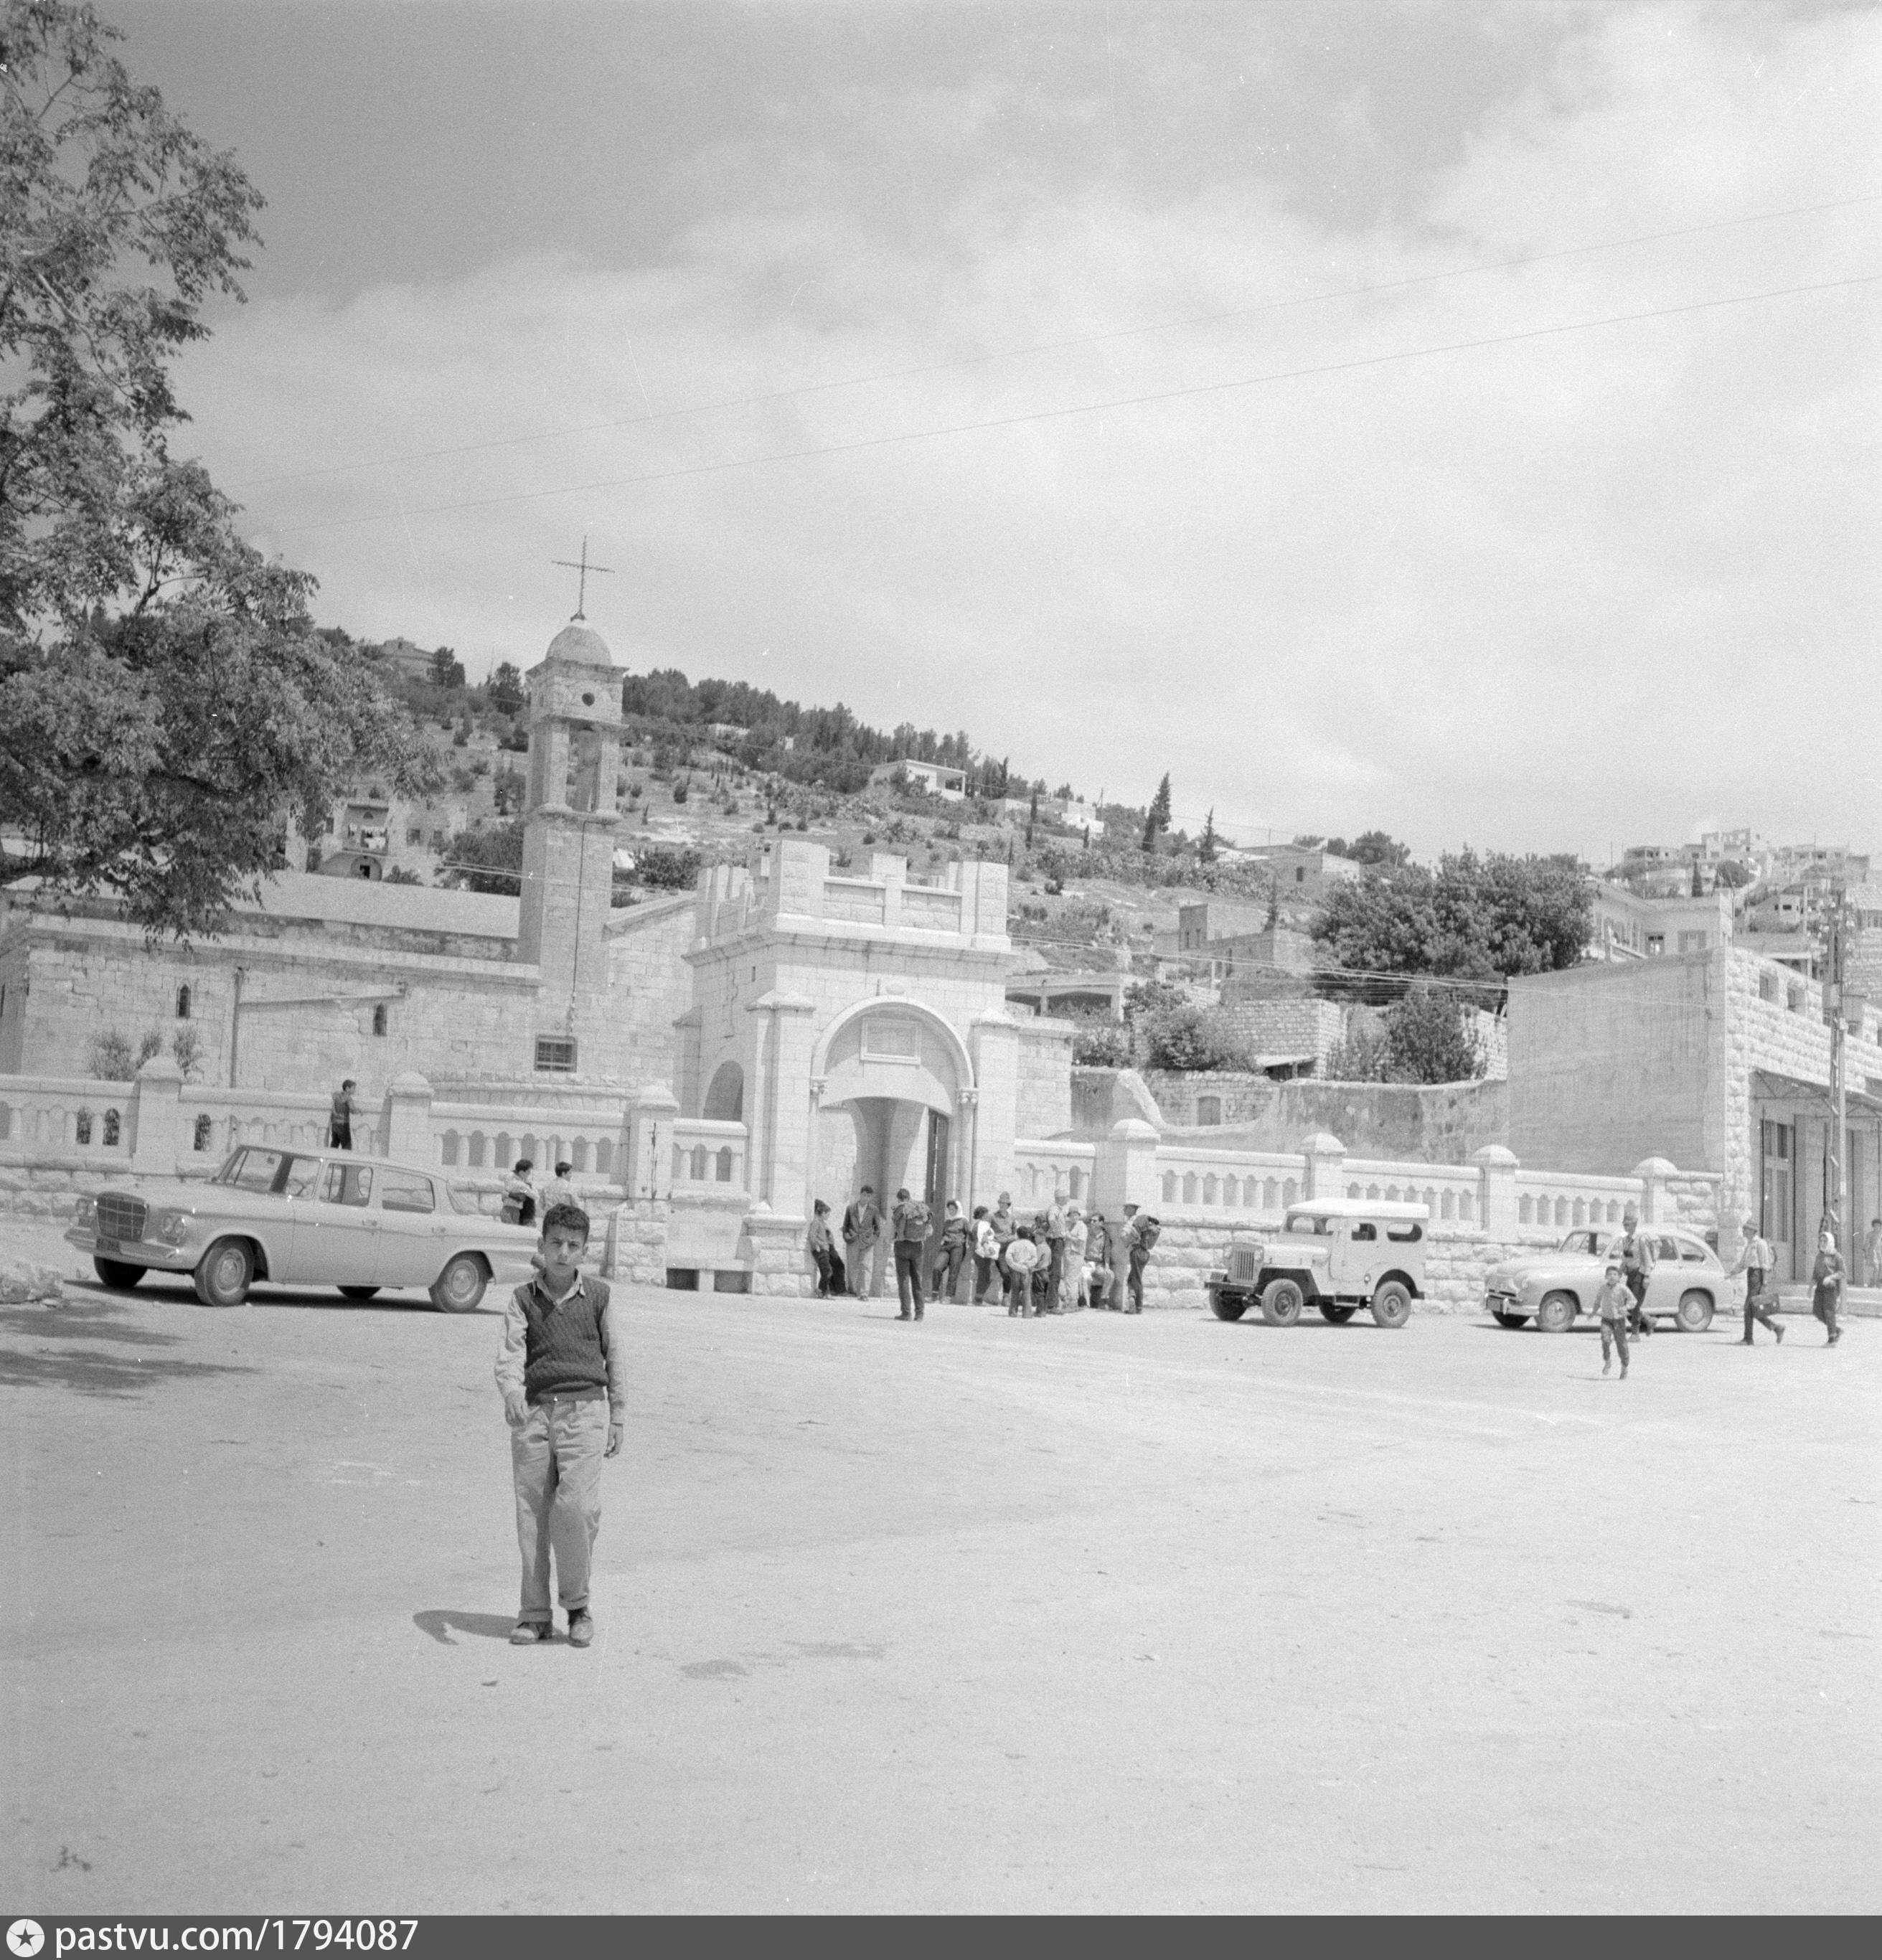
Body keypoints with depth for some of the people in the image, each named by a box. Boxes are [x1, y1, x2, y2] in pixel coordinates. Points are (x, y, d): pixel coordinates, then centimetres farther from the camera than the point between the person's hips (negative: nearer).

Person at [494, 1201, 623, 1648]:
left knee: (576, 1508, -12)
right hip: (532, 1411, 1)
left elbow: (613, 1359, 13)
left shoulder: (597, 1296, 8)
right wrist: (511, 1390, -26)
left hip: (584, 1410, -1)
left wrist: (616, 1418, 11)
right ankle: (535, 1613, 16)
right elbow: (511, 1350, -7)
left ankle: (577, 1604, 8)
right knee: (531, 1515, 4)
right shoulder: (523, 1298, 7)